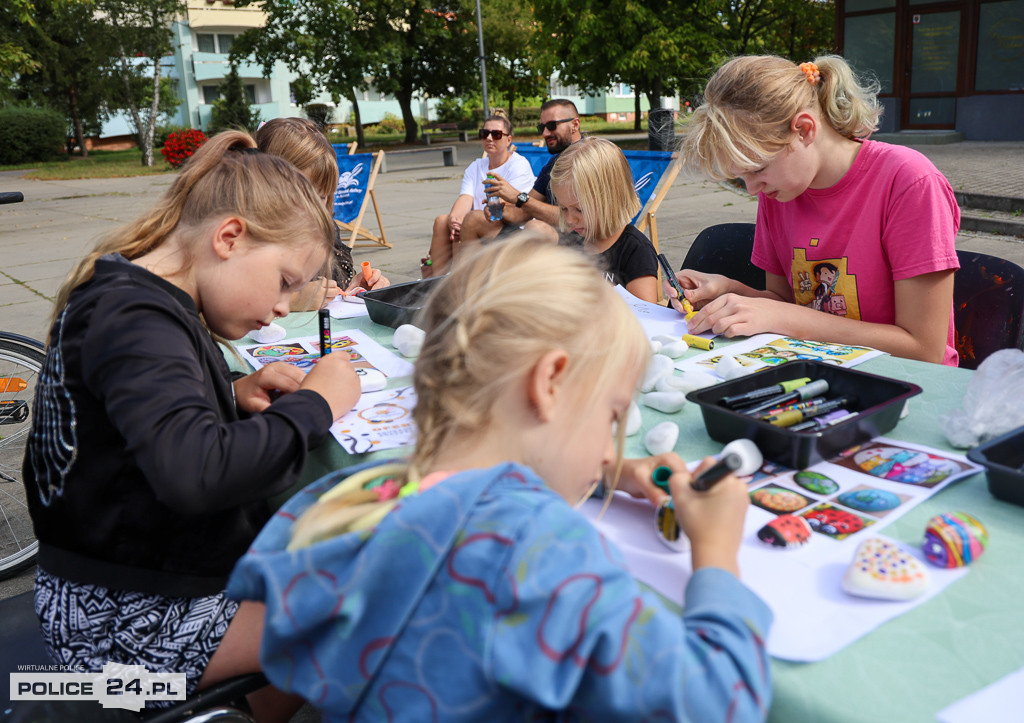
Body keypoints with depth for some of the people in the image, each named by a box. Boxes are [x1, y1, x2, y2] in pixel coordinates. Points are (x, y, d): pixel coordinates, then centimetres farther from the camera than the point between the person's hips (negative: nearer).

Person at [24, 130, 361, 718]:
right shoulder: (138, 321, -24)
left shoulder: (130, 293, 7)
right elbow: (195, 476, -39)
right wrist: (314, 404, -25)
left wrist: (234, 395, 0)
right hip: (122, 620, -10)